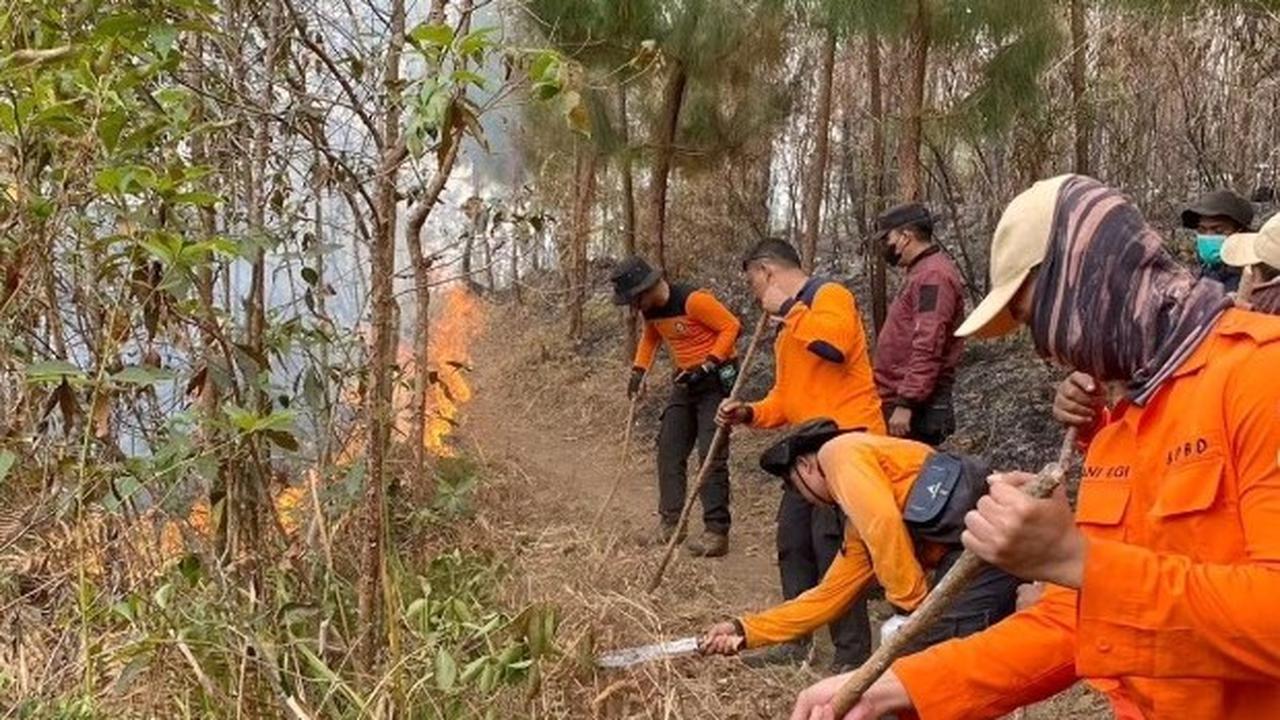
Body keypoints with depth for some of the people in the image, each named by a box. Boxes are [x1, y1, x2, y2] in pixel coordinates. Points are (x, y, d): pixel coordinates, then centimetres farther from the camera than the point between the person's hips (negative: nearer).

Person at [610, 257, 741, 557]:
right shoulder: (650, 310, 3)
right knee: (669, 448, 6)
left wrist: (708, 364, -23)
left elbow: (731, 327, -18)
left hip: (716, 379, -8)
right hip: (685, 381, 8)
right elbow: (650, 337, 23)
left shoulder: (693, 300, -22)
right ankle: (670, 520, 14)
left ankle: (717, 531, -8)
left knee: (711, 456, -11)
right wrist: (640, 369, 10)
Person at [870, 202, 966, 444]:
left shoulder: (932, 276, -14)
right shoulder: (922, 273, 19)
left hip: (914, 408, -10)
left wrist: (906, 404, -24)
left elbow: (928, 349, -22)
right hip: (905, 400, 10)